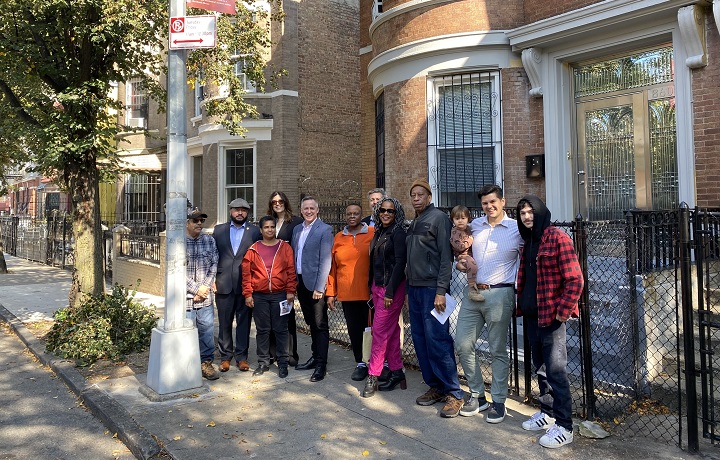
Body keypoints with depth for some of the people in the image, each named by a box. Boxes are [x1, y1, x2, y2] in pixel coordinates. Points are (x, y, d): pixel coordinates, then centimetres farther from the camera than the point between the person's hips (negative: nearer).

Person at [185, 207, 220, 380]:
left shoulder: (209, 240, 7)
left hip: (205, 296, 3)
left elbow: (214, 265, 5)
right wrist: (196, 289, -11)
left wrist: (205, 286, -7)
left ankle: (206, 363, 21)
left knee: (207, 330, 6)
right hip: (185, 296, -3)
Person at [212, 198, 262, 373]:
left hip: (246, 284, -1)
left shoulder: (254, 231, 3)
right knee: (224, 322, 8)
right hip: (224, 284, 1)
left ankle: (241, 356, 18)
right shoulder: (219, 230, 9)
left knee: (244, 321, 7)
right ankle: (225, 356, 20)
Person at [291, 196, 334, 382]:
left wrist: (319, 287, -17)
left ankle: (321, 364, 6)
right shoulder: (297, 230, 12)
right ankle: (315, 356, 28)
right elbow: (293, 256, 15)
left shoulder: (325, 230, -9)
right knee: (311, 323, 16)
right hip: (301, 283, 7)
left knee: (320, 325, -1)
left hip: (315, 283, -6)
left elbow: (326, 260, -14)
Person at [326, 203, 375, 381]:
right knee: (354, 330, 9)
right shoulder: (338, 238, 8)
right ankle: (360, 364, 22)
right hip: (347, 294, 3)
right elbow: (333, 267, 9)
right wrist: (330, 293, 6)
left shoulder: (372, 234, -1)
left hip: (369, 293, -3)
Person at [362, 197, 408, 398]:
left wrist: (390, 291, -19)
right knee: (391, 331, 12)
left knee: (380, 331, -5)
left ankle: (373, 376, 3)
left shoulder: (398, 233, -9)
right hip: (377, 286, 8)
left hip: (392, 288, -8)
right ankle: (396, 372, 19)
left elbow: (400, 263, -15)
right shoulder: (378, 233, 14)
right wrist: (372, 287, 14)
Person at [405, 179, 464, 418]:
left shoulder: (438, 217, -6)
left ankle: (453, 393, 2)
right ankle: (435, 386, 21)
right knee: (420, 340, 10)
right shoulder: (414, 223, 16)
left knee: (437, 340, -8)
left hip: (432, 288, -8)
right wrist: (409, 287, 13)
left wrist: (441, 291, -18)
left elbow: (446, 256, -13)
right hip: (414, 288, 8)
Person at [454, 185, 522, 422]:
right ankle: (477, 395, 21)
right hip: (472, 292, 5)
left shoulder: (516, 228, -3)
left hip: (499, 295, -4)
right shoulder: (474, 225, 8)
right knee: (463, 344, 4)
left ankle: (498, 402, 19)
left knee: (498, 350, 5)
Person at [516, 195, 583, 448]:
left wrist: (562, 312, -17)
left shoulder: (557, 237, -12)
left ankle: (564, 427, 8)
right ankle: (547, 412, 32)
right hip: (531, 316, 8)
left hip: (551, 318, -8)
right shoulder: (527, 242, 12)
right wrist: (520, 306, 13)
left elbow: (575, 280, -16)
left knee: (555, 371, -2)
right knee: (540, 368, 17)